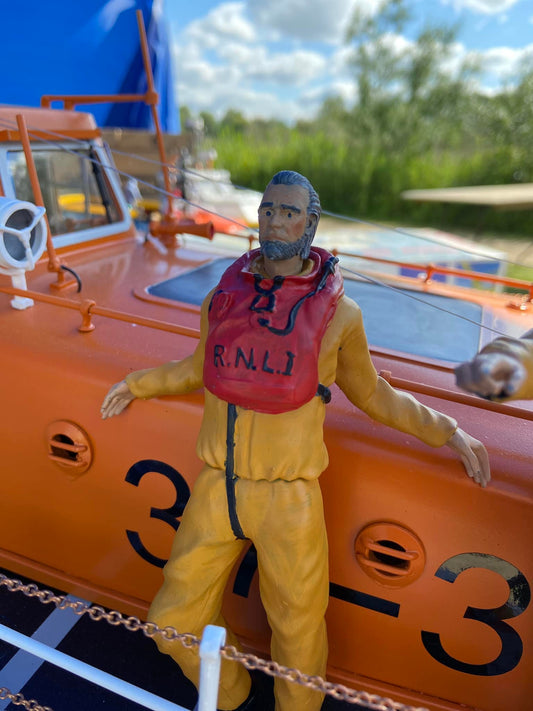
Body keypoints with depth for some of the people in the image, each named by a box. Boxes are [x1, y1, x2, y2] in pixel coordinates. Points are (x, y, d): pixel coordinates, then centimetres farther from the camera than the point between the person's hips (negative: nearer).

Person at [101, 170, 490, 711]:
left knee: (298, 636, 14)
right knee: (174, 623, 13)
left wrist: (447, 432, 1)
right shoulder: (223, 297, 4)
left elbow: (370, 394, 7)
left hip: (289, 499, -3)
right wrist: (140, 383, 24)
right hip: (215, 490, 4)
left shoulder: (337, 312, -5)